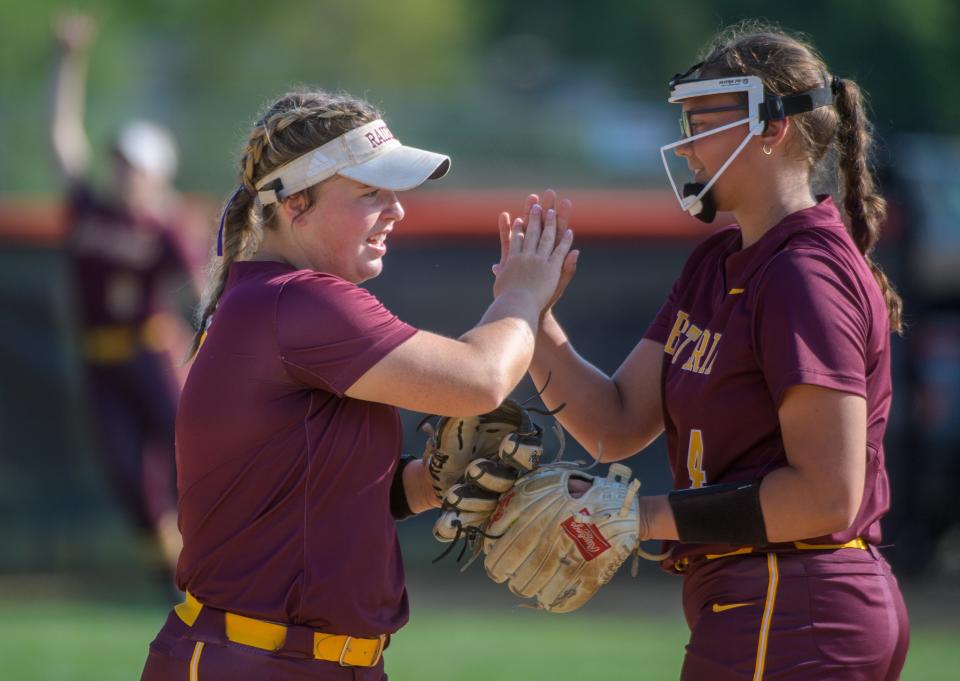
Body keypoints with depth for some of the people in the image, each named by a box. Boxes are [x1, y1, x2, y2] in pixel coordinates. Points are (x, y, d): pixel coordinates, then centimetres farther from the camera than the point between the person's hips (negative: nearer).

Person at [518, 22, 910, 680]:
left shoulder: (806, 275, -16)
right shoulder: (716, 264, 14)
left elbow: (828, 496, -21)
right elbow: (617, 426, 9)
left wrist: (655, 516, -16)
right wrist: (532, 317, -5)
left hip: (786, 621, -9)